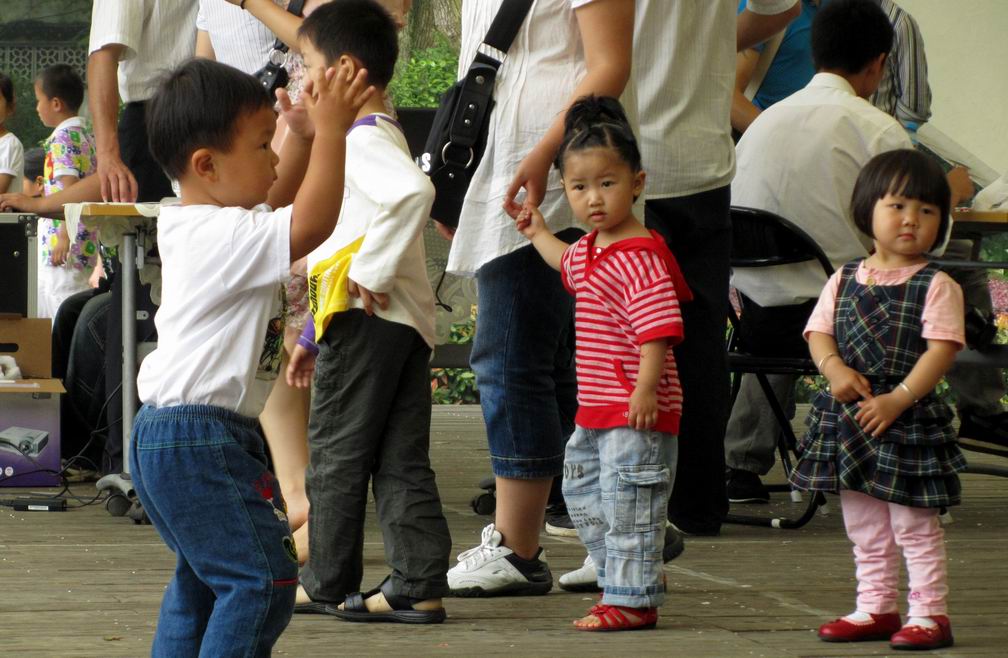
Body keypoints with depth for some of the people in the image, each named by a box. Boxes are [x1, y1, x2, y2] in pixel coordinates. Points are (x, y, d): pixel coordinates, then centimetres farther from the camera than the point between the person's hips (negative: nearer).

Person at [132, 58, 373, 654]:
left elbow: (274, 206, 27)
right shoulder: (225, 238, -20)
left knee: (202, 577, 23)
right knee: (261, 577, -12)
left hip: (169, 434, 11)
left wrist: (305, 137, 14)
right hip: (200, 440, -11)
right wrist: (330, 132, -22)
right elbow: (309, 225, -30)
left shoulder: (192, 225, 12)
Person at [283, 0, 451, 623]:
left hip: (368, 316, -10)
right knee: (402, 461, 6)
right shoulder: (375, 138, 22)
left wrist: (371, 270, -26)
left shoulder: (364, 139, -11)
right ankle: (418, 588, 4)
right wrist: (312, 336, 29)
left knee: (336, 453, 1)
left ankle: (328, 583, 9)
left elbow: (413, 192, -34)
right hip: (406, 320, 10)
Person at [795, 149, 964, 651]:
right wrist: (835, 368, -15)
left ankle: (929, 612, 6)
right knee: (864, 525, 13)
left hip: (909, 420, -5)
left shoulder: (937, 286, -6)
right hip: (849, 417, 5)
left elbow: (941, 349, -14)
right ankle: (876, 607, 24)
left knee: (914, 523, -2)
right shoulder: (845, 280, 8)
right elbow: (818, 332, 6)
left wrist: (898, 398, -22)